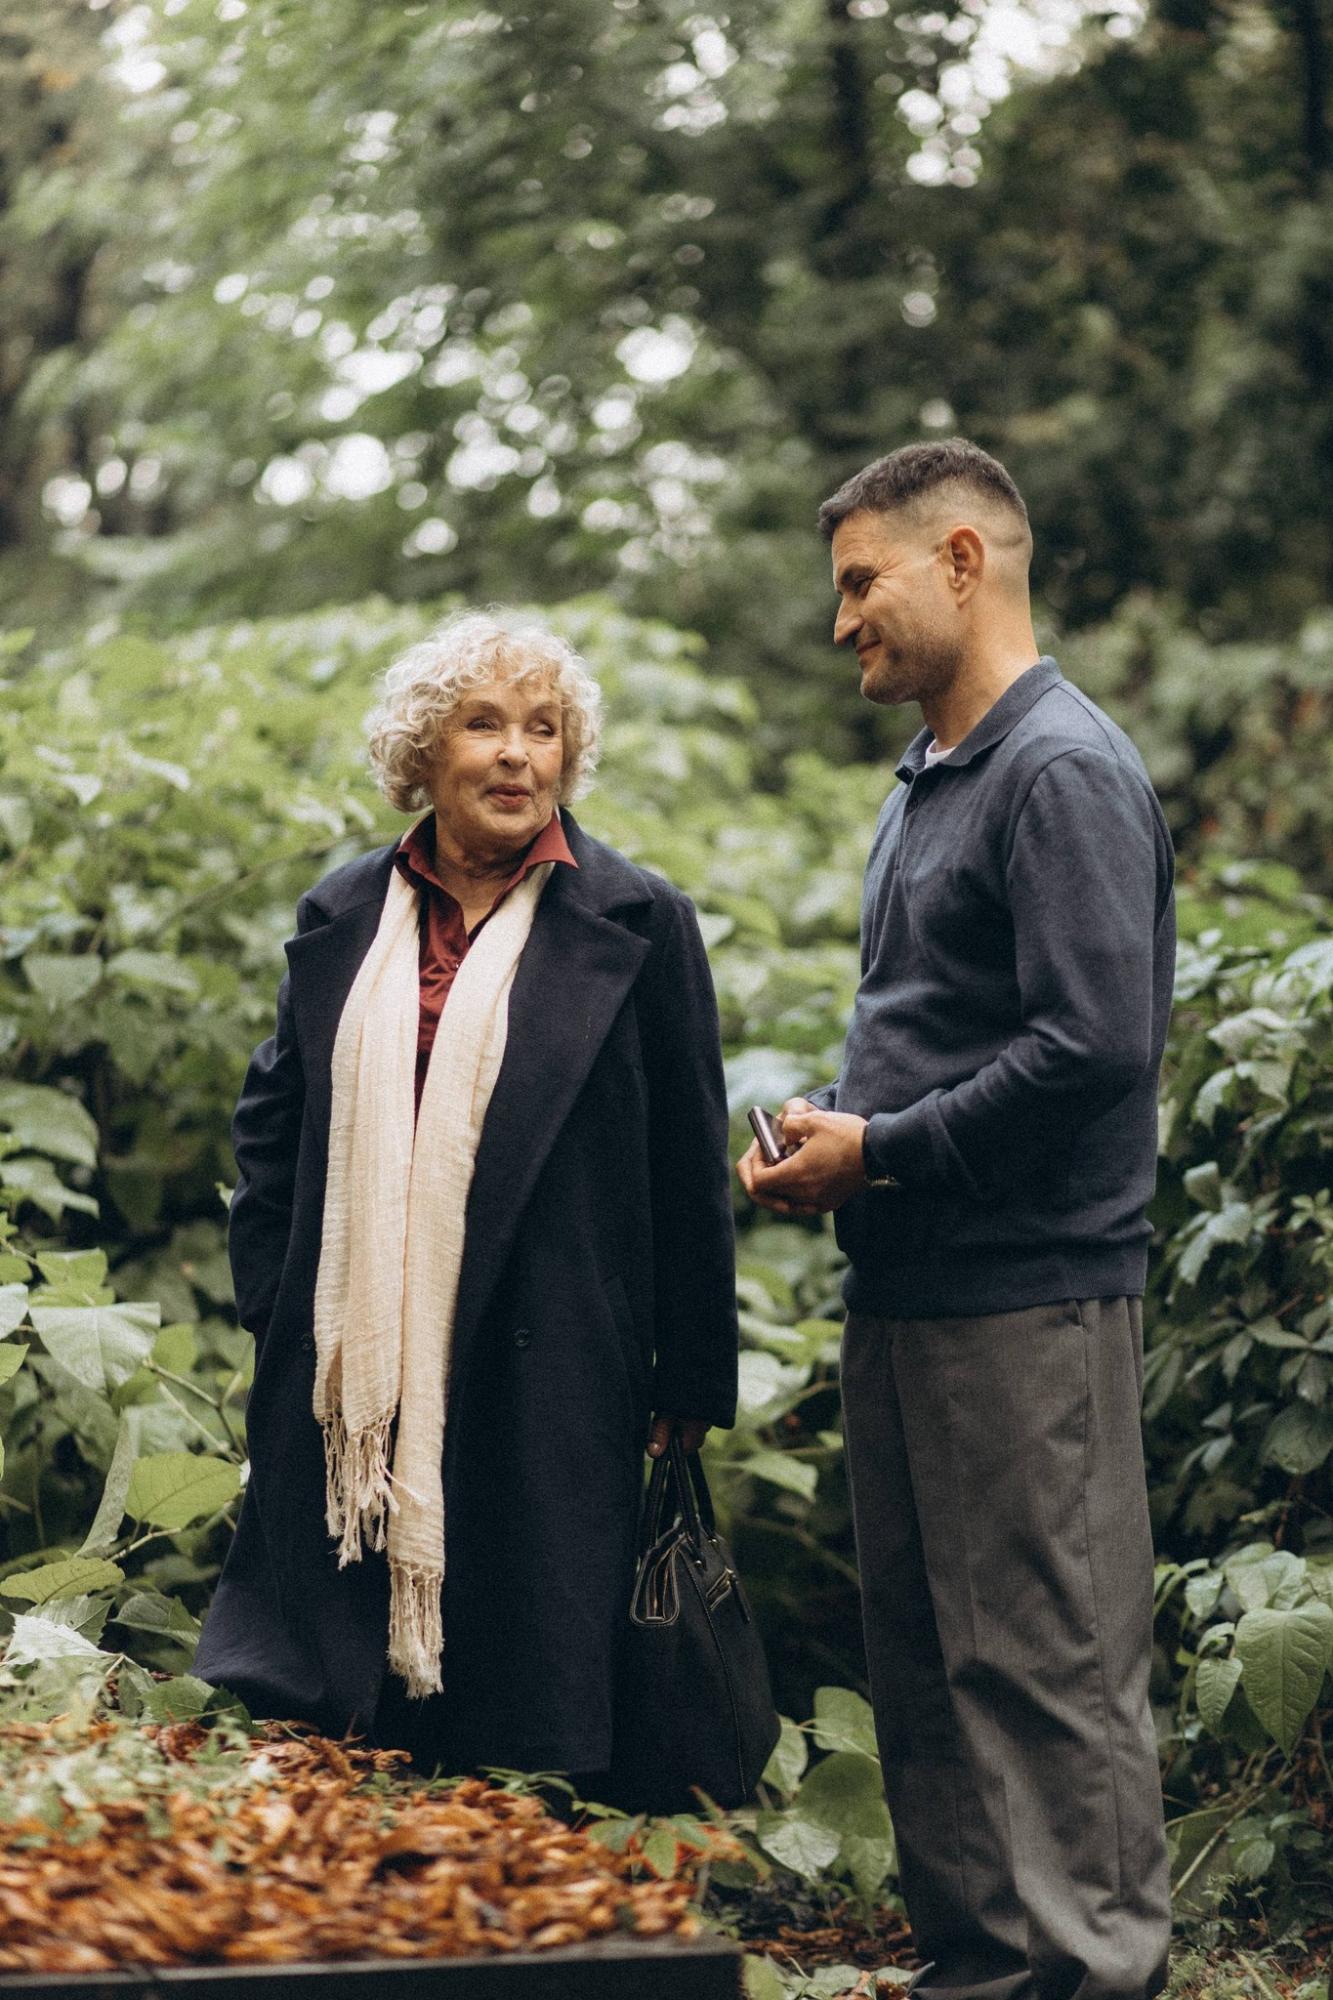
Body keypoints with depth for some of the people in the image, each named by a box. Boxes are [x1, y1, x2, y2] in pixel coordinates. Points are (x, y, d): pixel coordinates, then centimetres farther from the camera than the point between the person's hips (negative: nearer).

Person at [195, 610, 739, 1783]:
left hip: (541, 1382, -3)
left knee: (529, 1709, 2)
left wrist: (694, 1379, 0)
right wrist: (272, 1310, 8)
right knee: (328, 1732, 5)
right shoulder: (342, 917, 10)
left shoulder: (638, 924, 0)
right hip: (353, 1378, 3)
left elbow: (690, 1162, 1)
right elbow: (274, 1119, 17)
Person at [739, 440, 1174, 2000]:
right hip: (903, 1289, 10)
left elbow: (1098, 1045, -22)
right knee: (923, 1658, 14)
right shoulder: (926, 783, 18)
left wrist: (884, 1153, -15)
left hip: (1025, 1295, -10)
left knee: (1048, 1663, -5)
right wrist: (831, 1125, 8)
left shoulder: (1065, 773, -13)